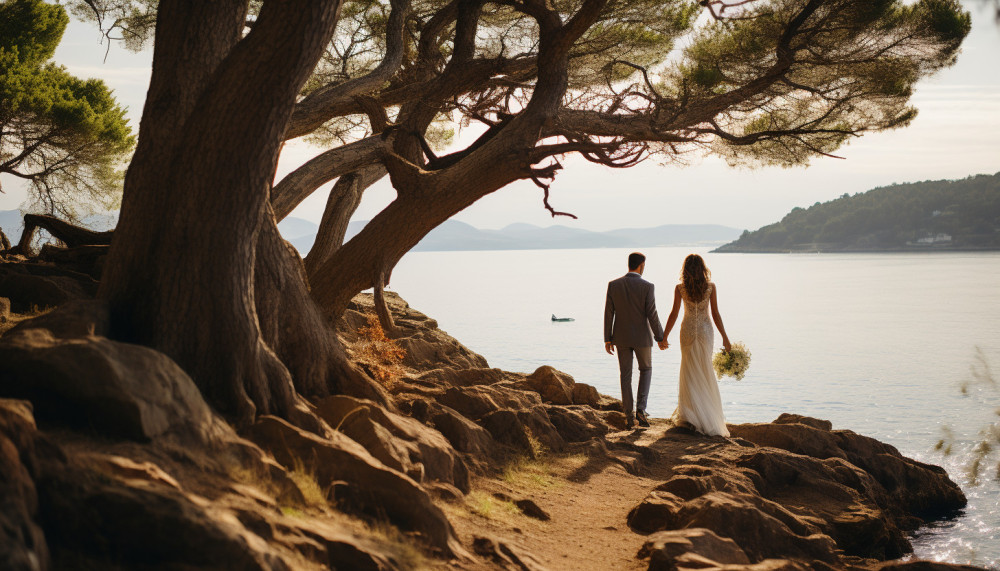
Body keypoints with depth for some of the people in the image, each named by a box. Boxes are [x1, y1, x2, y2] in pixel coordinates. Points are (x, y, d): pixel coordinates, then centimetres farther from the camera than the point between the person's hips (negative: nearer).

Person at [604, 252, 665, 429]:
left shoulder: (613, 285, -5)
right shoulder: (647, 286, -13)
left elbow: (608, 313, -3)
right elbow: (652, 315, -12)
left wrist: (608, 339, 4)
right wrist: (660, 338, -1)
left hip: (621, 337, 2)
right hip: (642, 337, -2)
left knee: (626, 376, 11)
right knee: (646, 370, 18)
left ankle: (629, 417, 10)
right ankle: (640, 408, 2)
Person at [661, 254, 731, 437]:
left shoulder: (680, 288, -7)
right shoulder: (710, 287, -6)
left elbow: (674, 314, -8)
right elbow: (715, 314, -5)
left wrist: (664, 336, 0)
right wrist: (725, 337, 2)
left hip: (687, 331, 0)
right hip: (705, 331, 0)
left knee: (690, 371, 11)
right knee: (705, 370, 11)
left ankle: (689, 413, 9)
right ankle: (708, 413, 14)